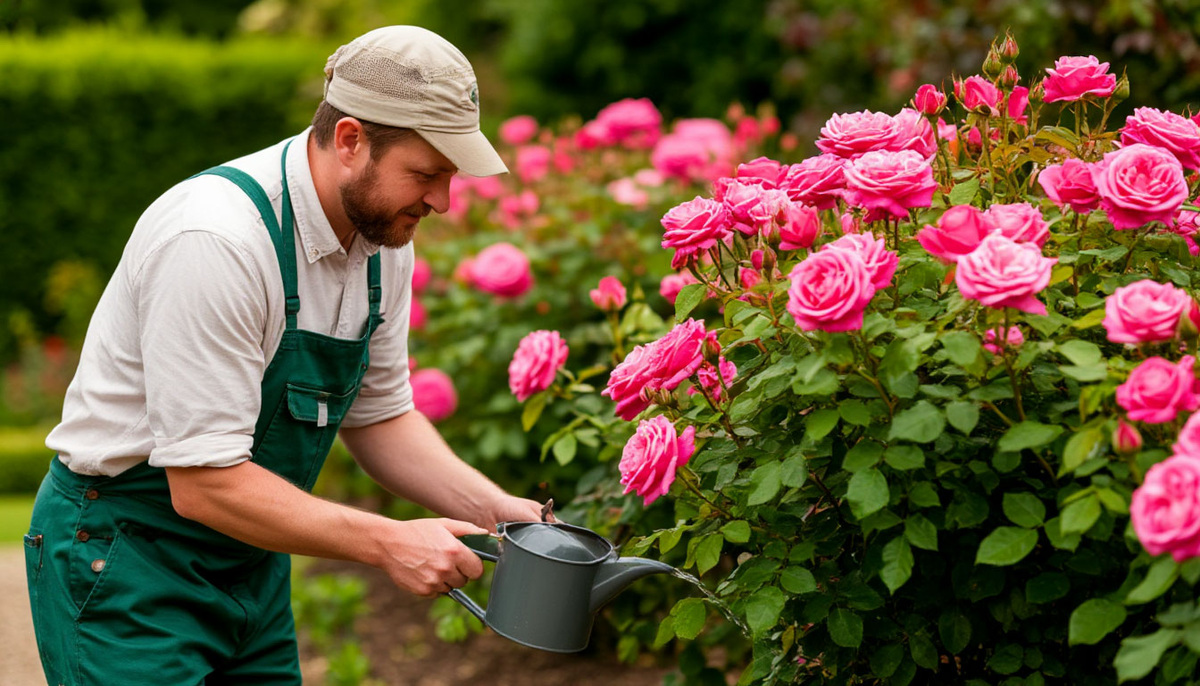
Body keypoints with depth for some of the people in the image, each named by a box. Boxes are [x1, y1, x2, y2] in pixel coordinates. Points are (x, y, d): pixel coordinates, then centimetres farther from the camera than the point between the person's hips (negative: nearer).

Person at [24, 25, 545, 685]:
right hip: (124, 561, -8)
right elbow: (205, 484, -28)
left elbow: (379, 415, 10)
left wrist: (491, 507, -5)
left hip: (251, 562, 8)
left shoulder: (383, 237, -2)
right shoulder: (217, 240, -28)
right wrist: (388, 543, -25)